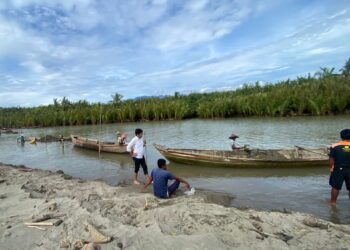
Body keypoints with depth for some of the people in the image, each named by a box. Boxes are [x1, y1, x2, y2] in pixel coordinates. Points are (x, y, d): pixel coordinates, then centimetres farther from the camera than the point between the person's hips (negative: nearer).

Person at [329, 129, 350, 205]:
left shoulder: (335, 146, -9)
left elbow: (331, 159, -6)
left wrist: (331, 168, 6)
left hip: (338, 169, -1)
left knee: (335, 187, 11)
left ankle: (333, 202, 21)